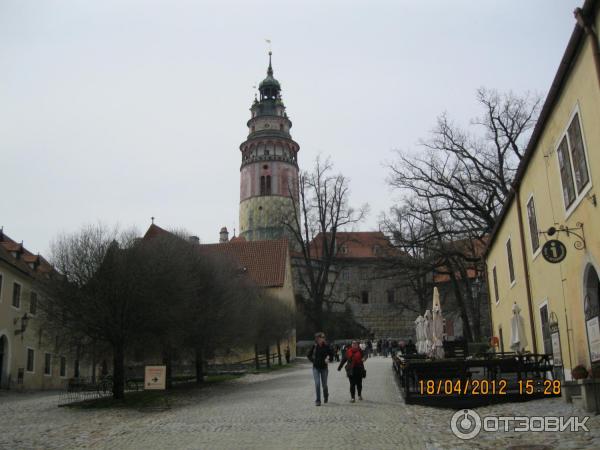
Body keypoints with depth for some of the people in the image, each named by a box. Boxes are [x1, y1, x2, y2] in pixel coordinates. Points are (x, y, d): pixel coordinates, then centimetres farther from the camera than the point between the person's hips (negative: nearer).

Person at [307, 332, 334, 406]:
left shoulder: (326, 346, -6)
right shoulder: (314, 346, -3)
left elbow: (331, 354, 8)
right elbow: (308, 355, 10)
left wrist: (329, 360, -5)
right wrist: (312, 360, 0)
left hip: (324, 367, 0)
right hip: (316, 367, 0)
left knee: (324, 384, 8)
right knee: (317, 384, -8)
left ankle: (326, 396, 38)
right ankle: (318, 400, 0)